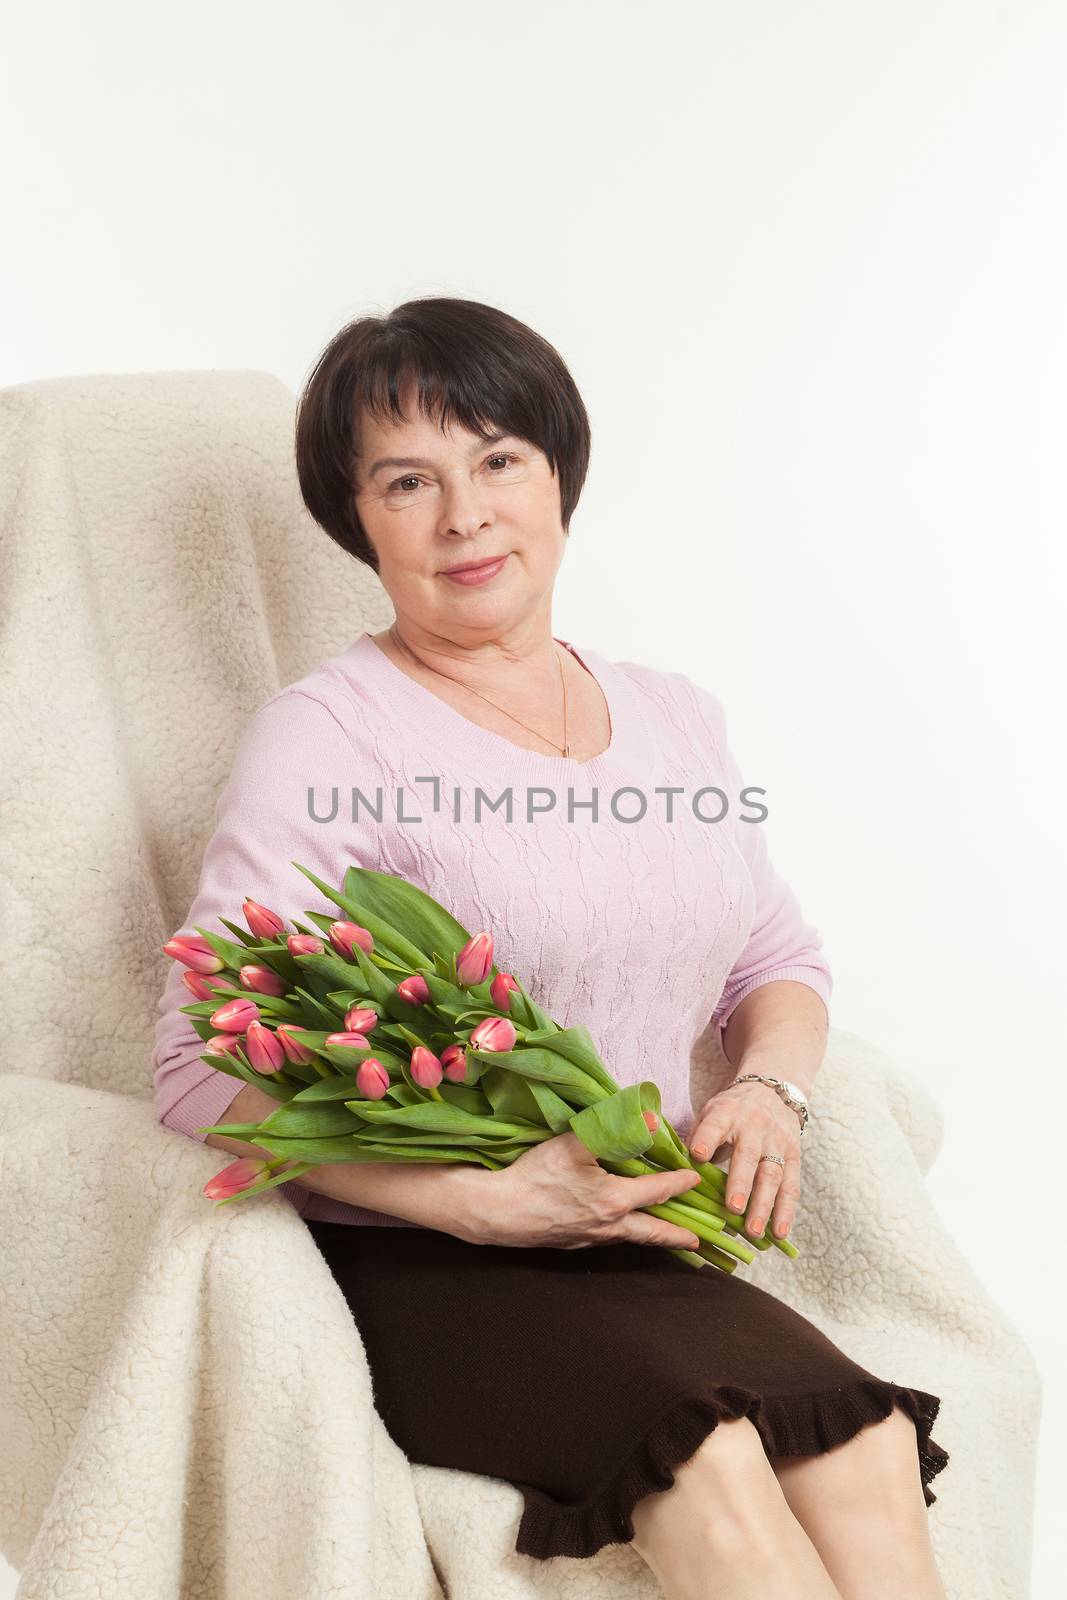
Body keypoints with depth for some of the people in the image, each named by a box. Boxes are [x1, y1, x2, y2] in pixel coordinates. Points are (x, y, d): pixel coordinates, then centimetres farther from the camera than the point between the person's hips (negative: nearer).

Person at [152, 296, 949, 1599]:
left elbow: (778, 956, 24)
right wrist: (487, 1201, -20)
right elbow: (203, 1069, -12)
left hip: (638, 1252, 5)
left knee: (867, 1447, -25)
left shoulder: (676, 720, 14)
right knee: (709, 1457, -31)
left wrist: (769, 1089, 0)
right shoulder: (323, 738, -6)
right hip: (410, 1266, -5)